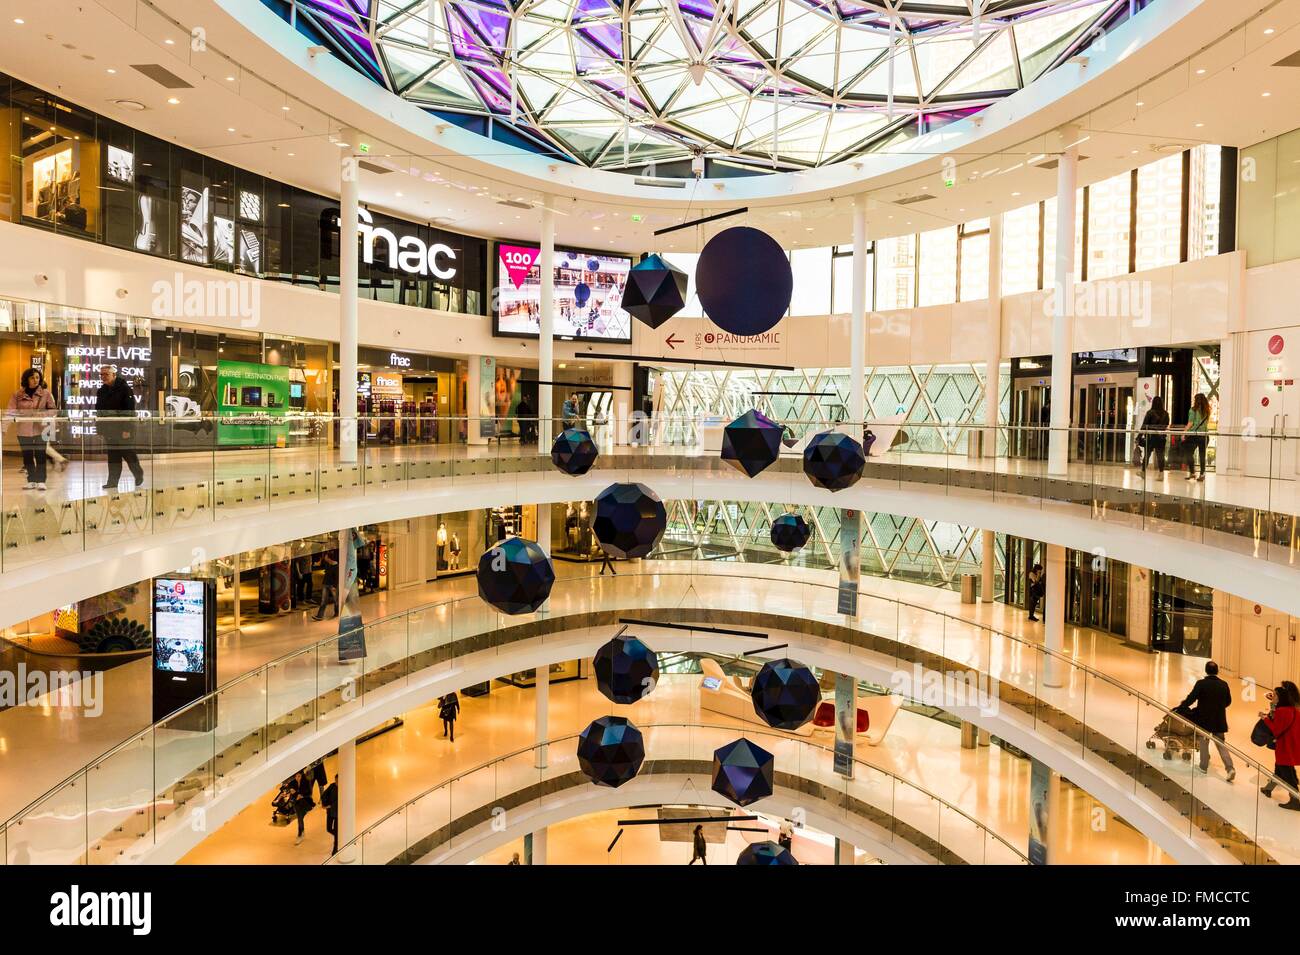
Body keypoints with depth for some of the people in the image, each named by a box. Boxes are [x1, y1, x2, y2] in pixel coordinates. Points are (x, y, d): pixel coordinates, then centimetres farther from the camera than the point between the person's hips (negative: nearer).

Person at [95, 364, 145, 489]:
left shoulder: (124, 389, -10)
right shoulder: (101, 391, 12)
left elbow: (130, 411, -15)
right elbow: (98, 412, 18)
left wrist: (127, 429, -20)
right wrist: (100, 428, 10)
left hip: (124, 429, -6)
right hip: (109, 430, 6)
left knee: (129, 454, 1)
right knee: (113, 457, 7)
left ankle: (139, 478, 17)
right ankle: (113, 481, 10)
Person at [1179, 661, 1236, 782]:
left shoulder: (1201, 683, -16)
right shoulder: (1224, 685, -3)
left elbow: (1191, 698, -19)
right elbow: (1228, 702, 7)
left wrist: (1180, 707, -7)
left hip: (1204, 719, -3)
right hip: (1219, 720, 3)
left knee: (1203, 744, 13)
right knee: (1221, 745, 12)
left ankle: (1204, 766, 23)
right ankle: (1230, 768, 0)